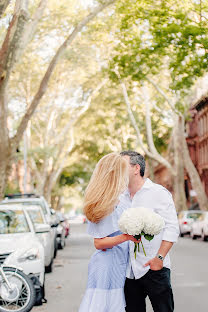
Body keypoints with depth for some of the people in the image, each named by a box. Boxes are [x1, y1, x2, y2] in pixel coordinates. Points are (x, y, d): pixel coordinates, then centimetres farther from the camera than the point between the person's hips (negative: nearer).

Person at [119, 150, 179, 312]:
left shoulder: (159, 193, -4)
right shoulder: (122, 198, 14)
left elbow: (172, 228, -9)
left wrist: (159, 257, -16)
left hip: (154, 268, -6)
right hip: (129, 270, 6)